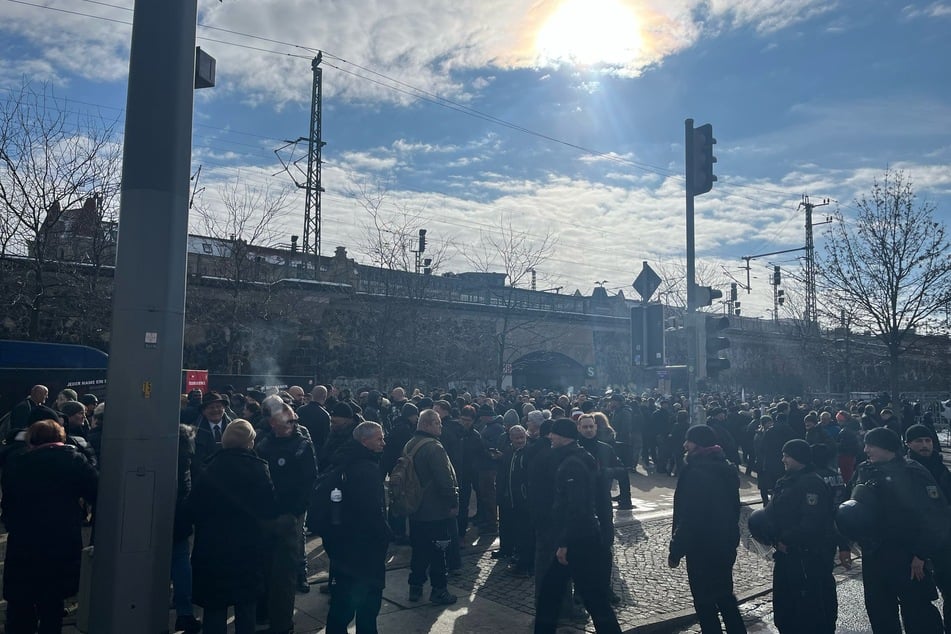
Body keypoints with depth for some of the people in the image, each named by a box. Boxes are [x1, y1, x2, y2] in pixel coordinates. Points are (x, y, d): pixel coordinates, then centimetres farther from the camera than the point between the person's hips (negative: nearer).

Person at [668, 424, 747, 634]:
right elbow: (734, 508, 15)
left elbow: (688, 518, -24)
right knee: (725, 596, 23)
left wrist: (675, 550, -15)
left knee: (705, 602, 6)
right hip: (726, 544, 9)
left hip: (702, 549, -9)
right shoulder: (726, 469, 4)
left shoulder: (696, 473, -24)